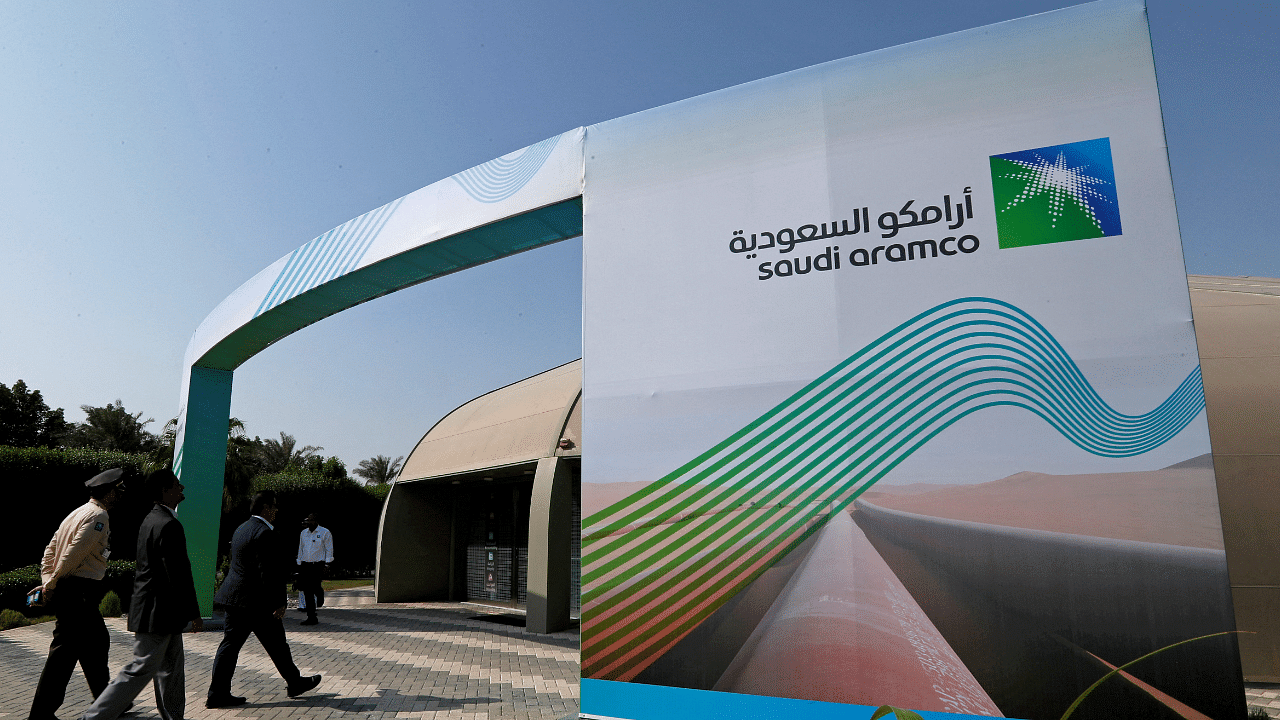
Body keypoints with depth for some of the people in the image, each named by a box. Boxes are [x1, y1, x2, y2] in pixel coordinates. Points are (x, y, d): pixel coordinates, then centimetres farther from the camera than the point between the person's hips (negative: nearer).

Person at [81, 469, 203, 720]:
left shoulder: (151, 519, 11)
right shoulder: (169, 525, -21)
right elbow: (179, 575, -22)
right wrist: (194, 614, -15)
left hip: (157, 611, 11)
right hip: (158, 613, -11)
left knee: (171, 670, 17)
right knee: (140, 671, -2)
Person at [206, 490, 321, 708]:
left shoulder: (242, 528, 12)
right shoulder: (264, 533, -19)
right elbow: (270, 572, -22)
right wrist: (279, 602, -17)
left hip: (235, 598, 9)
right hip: (257, 602, -9)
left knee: (230, 644, 10)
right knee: (276, 644, 6)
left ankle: (217, 694, 11)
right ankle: (295, 682, 20)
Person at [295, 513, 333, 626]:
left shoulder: (325, 533, 0)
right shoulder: (303, 533, 16)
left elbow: (329, 550, -1)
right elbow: (301, 549, 22)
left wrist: (327, 564, -9)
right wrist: (299, 565, 16)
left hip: (318, 565, -5)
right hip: (305, 565, 5)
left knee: (315, 587, -18)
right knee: (307, 592, 0)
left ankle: (320, 595, 21)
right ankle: (311, 617, 5)